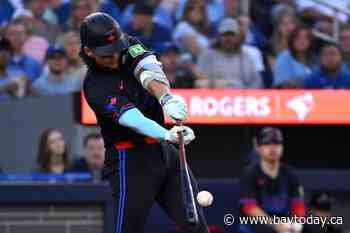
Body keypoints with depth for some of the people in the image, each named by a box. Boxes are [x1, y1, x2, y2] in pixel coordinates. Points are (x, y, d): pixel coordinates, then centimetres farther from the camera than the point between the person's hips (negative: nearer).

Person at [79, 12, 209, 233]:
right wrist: (167, 134, -49)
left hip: (164, 150, 6)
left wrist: (166, 98, -43)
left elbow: (148, 71, -21)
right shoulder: (95, 87, -17)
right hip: (129, 159, -6)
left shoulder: (129, 46, 0)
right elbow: (132, 118, -32)